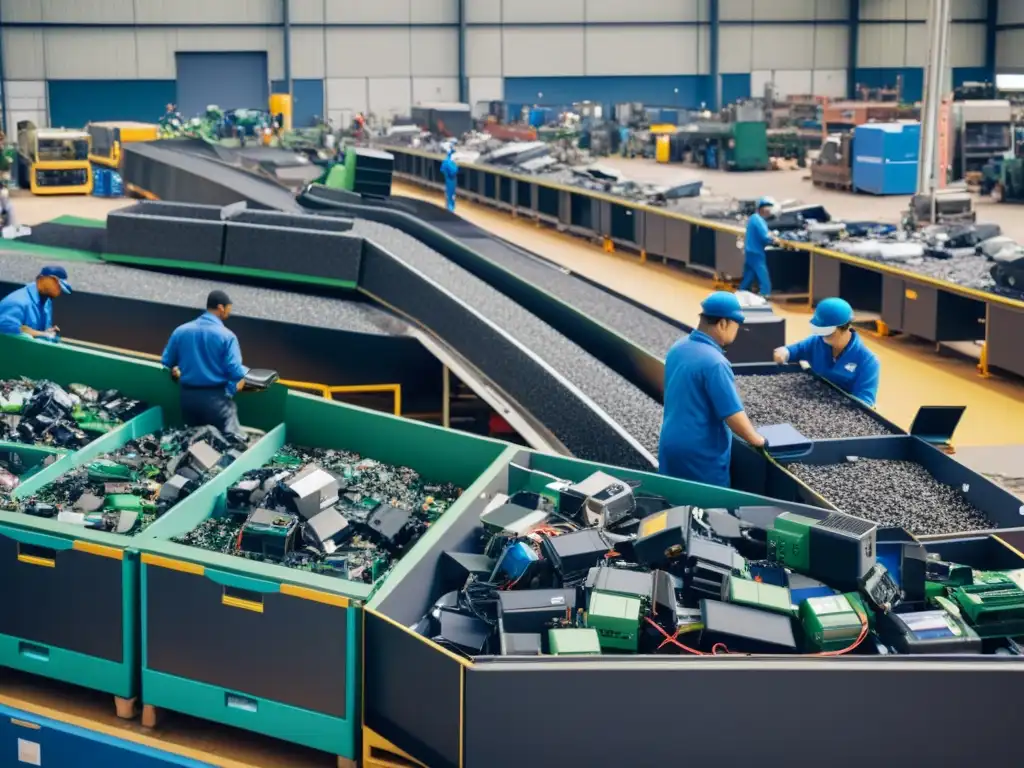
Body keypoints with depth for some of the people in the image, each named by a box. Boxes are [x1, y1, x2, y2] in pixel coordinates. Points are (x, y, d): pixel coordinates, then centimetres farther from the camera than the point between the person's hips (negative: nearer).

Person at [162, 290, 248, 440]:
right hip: (216, 397, -5)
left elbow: (167, 363, 8)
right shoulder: (226, 336, -13)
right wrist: (244, 372, 4)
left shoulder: (181, 331, 1)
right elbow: (236, 372, -18)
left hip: (188, 395, 5)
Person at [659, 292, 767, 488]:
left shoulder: (677, 348, 4)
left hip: (670, 445, 8)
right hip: (701, 454, -8)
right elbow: (733, 415, -22)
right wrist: (756, 440, -4)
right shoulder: (714, 362, -23)